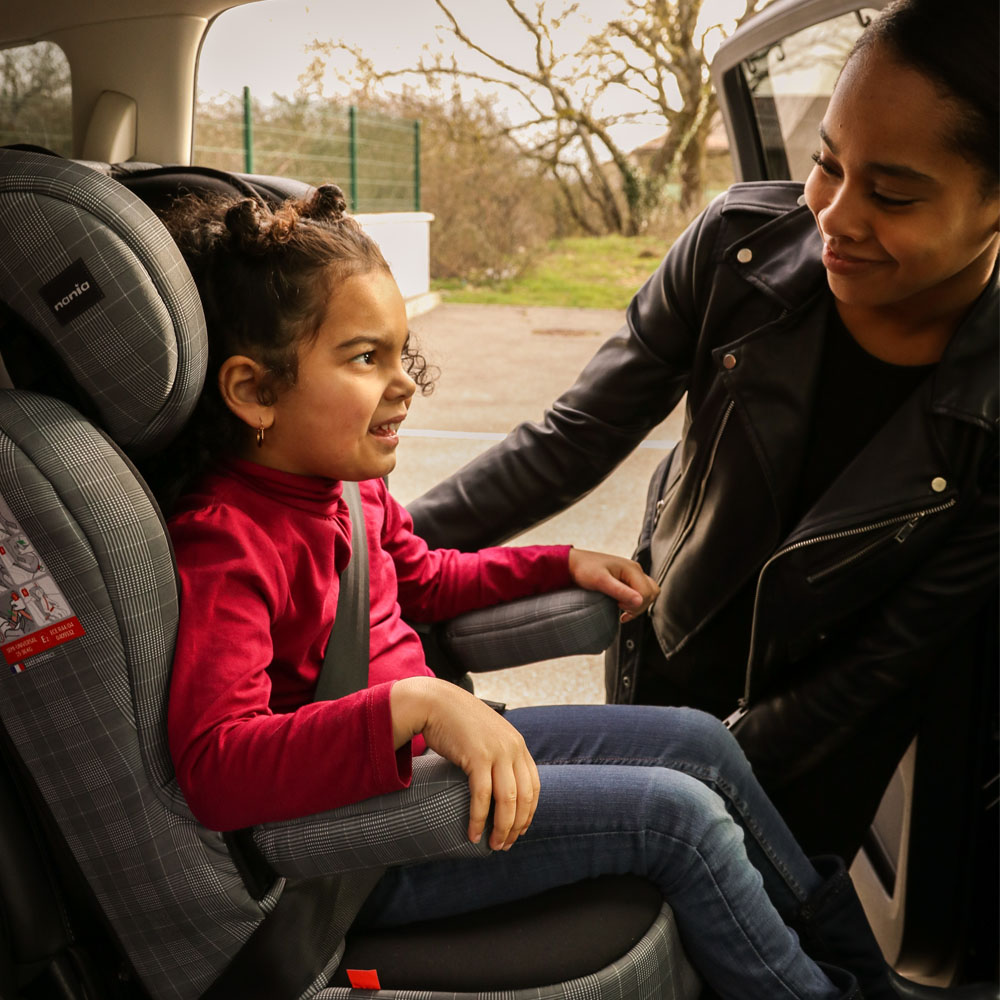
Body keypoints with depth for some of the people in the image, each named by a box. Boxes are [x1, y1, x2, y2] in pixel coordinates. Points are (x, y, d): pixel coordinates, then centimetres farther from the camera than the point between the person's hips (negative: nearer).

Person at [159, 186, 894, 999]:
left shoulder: (346, 483, 2)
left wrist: (564, 563, 15)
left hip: (425, 753, 9)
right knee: (677, 814, -14)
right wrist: (416, 704, -47)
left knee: (699, 743, 9)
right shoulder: (222, 543, -27)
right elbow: (216, 764, -38)